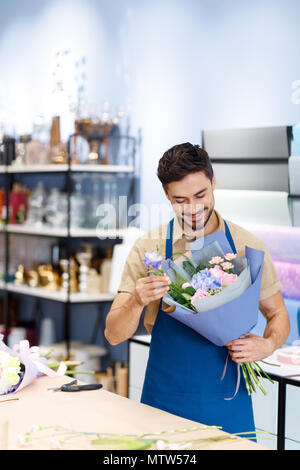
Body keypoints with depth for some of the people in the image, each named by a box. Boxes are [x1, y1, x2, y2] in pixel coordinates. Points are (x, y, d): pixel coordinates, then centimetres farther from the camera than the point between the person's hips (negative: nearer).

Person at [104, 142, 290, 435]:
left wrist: (267, 345, -14)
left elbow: (278, 315, 9)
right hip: (164, 401, 0)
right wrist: (136, 302, -27)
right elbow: (114, 334, -6)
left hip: (227, 401, 1)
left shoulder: (247, 247, -3)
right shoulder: (149, 247, -5)